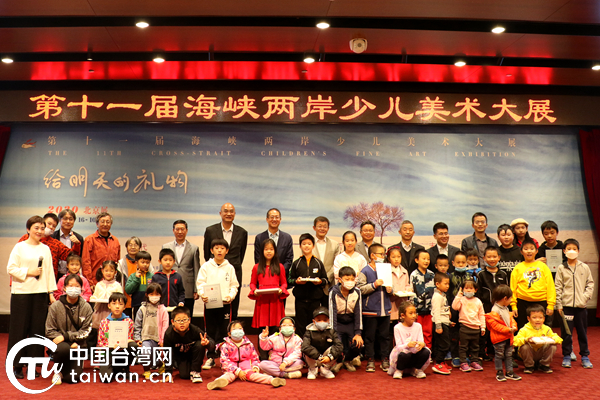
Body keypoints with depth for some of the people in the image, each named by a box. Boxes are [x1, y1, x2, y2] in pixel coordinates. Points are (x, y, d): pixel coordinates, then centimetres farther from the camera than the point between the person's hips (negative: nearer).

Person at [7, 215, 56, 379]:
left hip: (40, 293, 3)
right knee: (20, 329, 2)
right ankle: (17, 365, 14)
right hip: (21, 293, -3)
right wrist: (29, 272, -13)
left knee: (37, 328, 5)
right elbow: (11, 269, -3)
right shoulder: (20, 247, 1)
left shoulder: (46, 249, 11)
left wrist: (51, 292, 8)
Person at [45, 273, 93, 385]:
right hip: (60, 343, 0)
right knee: (64, 348, -37)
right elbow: (50, 331, -2)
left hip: (78, 345, 1)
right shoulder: (55, 306, -5)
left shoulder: (86, 307, -4)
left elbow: (85, 331, -4)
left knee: (72, 378, -12)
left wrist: (66, 336, -16)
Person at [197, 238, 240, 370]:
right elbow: (200, 283, 1)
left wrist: (230, 296, -11)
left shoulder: (230, 268, 7)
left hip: (225, 303, 0)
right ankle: (210, 358, 17)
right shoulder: (206, 266, 5)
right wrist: (202, 294, -17)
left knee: (224, 331, 4)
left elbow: (234, 285, 6)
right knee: (210, 331, 7)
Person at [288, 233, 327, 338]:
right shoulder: (296, 263, 6)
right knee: (301, 325, 3)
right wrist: (296, 281, -13)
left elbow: (326, 279, 10)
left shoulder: (318, 263, 8)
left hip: (315, 298, 0)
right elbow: (289, 280, 7)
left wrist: (320, 281, -11)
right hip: (300, 299, 0)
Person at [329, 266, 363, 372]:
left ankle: (347, 360, 19)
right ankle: (338, 361, 16)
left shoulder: (357, 292, -9)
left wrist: (358, 333, -9)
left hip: (351, 323, 2)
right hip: (338, 323, -2)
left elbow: (358, 313, -4)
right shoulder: (334, 292, -16)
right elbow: (332, 312, -15)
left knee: (358, 344, -16)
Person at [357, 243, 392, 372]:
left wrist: (390, 289, -2)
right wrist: (374, 285, -18)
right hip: (370, 310, -4)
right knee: (369, 336, 4)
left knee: (385, 336, 10)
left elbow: (390, 286, 20)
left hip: (385, 309, 4)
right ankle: (370, 360, 16)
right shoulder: (365, 272, -5)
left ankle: (385, 360, 21)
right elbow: (360, 289, -11)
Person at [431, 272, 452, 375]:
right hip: (441, 324, -10)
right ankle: (438, 365, -1)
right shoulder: (437, 296, -16)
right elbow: (436, 312, -21)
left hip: (445, 323, 10)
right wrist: (438, 326, -24)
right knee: (444, 345, -7)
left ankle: (440, 362, 23)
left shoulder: (442, 295, 16)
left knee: (442, 345, 14)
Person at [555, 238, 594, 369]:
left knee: (582, 332, 10)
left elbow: (590, 284, 8)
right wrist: (558, 304, -2)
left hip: (581, 305, 1)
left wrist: (586, 296, -8)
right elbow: (558, 287, 1)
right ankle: (567, 355, 15)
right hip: (566, 305, -1)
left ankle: (585, 356, 23)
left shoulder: (584, 267, 4)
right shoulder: (561, 268, 1)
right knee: (566, 332, 3)